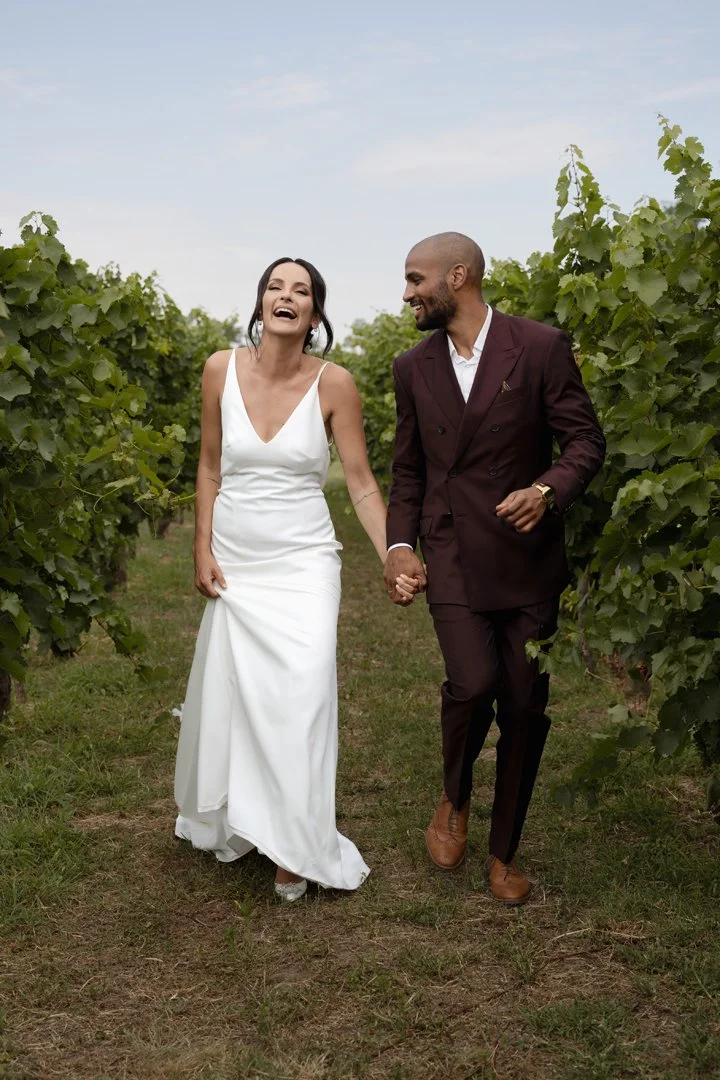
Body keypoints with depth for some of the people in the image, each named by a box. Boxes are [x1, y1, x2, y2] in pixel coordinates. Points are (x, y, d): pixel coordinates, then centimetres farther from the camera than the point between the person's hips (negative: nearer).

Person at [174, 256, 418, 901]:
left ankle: (294, 847, 3)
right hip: (233, 563, 3)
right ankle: (232, 823, 33)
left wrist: (394, 558, -16)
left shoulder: (334, 384, -9)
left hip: (303, 564, -2)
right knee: (229, 694, 10)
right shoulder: (222, 370, -3)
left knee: (300, 697, -11)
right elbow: (210, 469, 6)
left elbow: (361, 483, -5)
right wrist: (203, 552, 2)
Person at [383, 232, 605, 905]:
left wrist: (548, 490, -22)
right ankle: (454, 799, 13)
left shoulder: (541, 347, -6)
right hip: (452, 558, 1)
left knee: (525, 707, 5)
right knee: (472, 683, -19)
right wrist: (398, 544, 3)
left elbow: (584, 438, -4)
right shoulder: (414, 369, 6)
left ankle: (503, 854, 24)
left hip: (528, 558, -1)